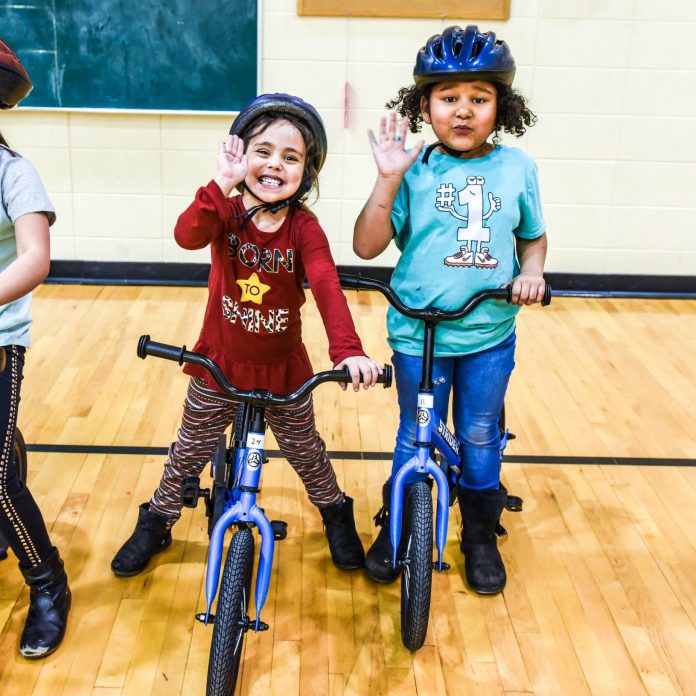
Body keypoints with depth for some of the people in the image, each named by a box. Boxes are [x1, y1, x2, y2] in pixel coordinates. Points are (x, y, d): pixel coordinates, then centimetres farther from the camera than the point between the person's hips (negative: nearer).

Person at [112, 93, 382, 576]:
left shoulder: (304, 228, -15)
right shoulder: (225, 213, -13)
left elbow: (328, 288, -29)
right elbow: (187, 236, -35)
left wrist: (348, 349, -43)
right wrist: (224, 184, -46)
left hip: (283, 369, 0)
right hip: (218, 366, 1)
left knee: (306, 451, 18)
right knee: (190, 451, 16)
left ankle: (336, 512, 44)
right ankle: (157, 522, 39)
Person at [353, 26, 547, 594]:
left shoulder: (517, 168, -1)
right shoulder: (414, 169, -9)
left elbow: (533, 235, 13)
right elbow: (367, 246, -14)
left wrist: (532, 271, -7)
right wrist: (388, 180, -23)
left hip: (491, 335, 2)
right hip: (419, 333, -2)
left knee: (480, 436, 16)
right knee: (415, 438, 14)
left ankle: (481, 535, 36)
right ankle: (396, 529, 35)